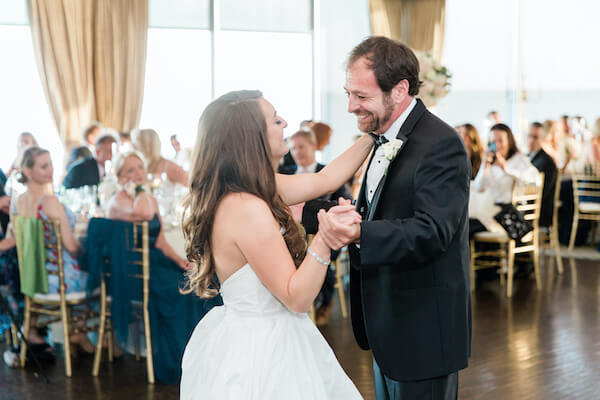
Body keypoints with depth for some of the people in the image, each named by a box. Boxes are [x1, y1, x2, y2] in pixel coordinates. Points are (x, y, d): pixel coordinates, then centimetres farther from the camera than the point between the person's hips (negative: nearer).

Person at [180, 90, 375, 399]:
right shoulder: (247, 209, -26)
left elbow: (324, 180, 13)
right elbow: (296, 298, -22)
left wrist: (372, 136, 14)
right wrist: (324, 240, -35)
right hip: (259, 353, -10)